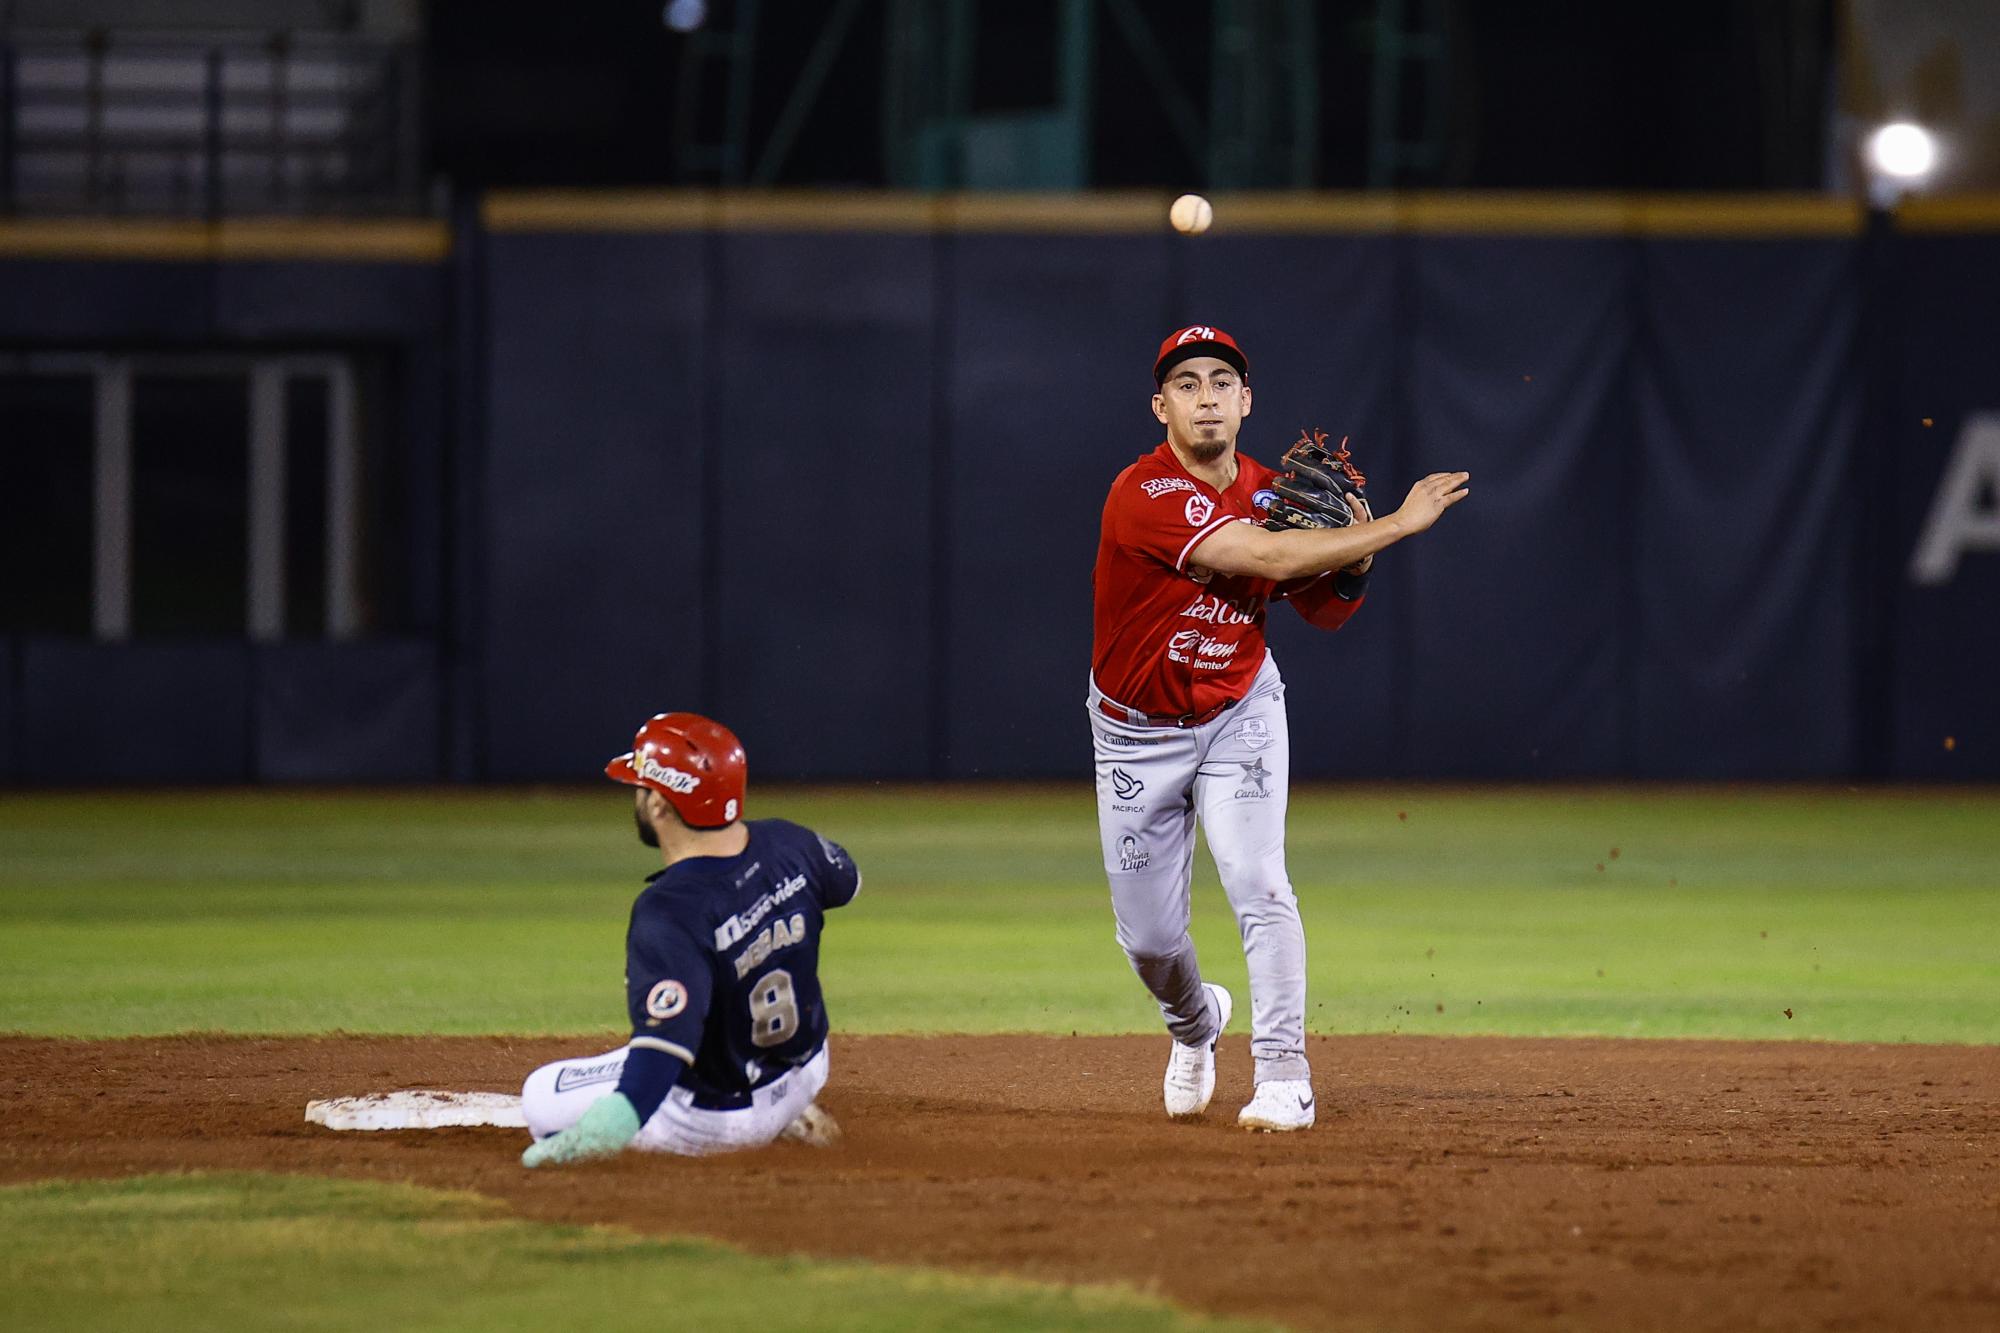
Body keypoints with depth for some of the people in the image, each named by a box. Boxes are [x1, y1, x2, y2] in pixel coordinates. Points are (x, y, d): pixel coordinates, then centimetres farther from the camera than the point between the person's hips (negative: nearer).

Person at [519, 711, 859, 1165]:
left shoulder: (669, 913, -34)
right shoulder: (786, 843, -13)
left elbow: (666, 1043, -45)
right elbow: (846, 880, 11)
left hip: (719, 1121, -8)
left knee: (543, 1098, 3)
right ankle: (790, 1117, 24)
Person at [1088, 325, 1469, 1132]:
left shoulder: (1272, 496, -6)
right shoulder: (1144, 496, -26)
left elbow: (1322, 612, 6)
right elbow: (1265, 558, -36)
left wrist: (1355, 561, -16)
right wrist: (1397, 524, -32)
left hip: (1240, 715, 2)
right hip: (1138, 731, -2)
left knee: (1257, 885, -18)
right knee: (1149, 935, 6)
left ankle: (1283, 1078, -14)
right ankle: (1196, 1023, 40)